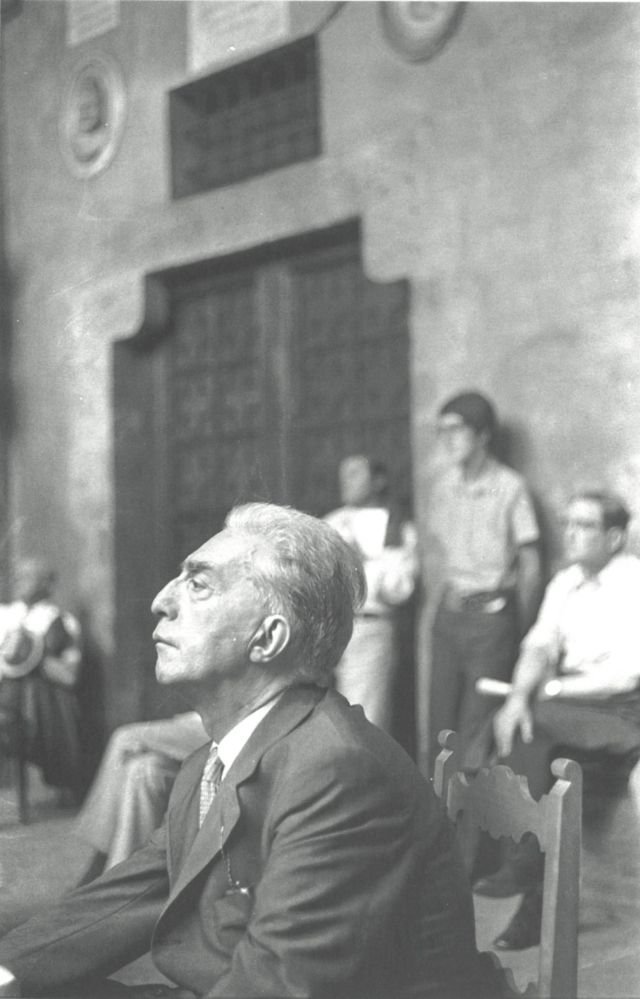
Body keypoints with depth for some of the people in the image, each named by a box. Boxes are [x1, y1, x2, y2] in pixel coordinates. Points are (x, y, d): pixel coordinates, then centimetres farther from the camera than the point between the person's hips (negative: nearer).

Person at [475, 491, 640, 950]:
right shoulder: (565, 584, 13)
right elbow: (538, 646, 5)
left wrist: (552, 689, -13)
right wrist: (520, 695, -15)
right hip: (570, 705, 6)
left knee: (532, 724, -26)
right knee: (531, 738, -23)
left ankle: (527, 862, -14)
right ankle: (539, 897, -17)